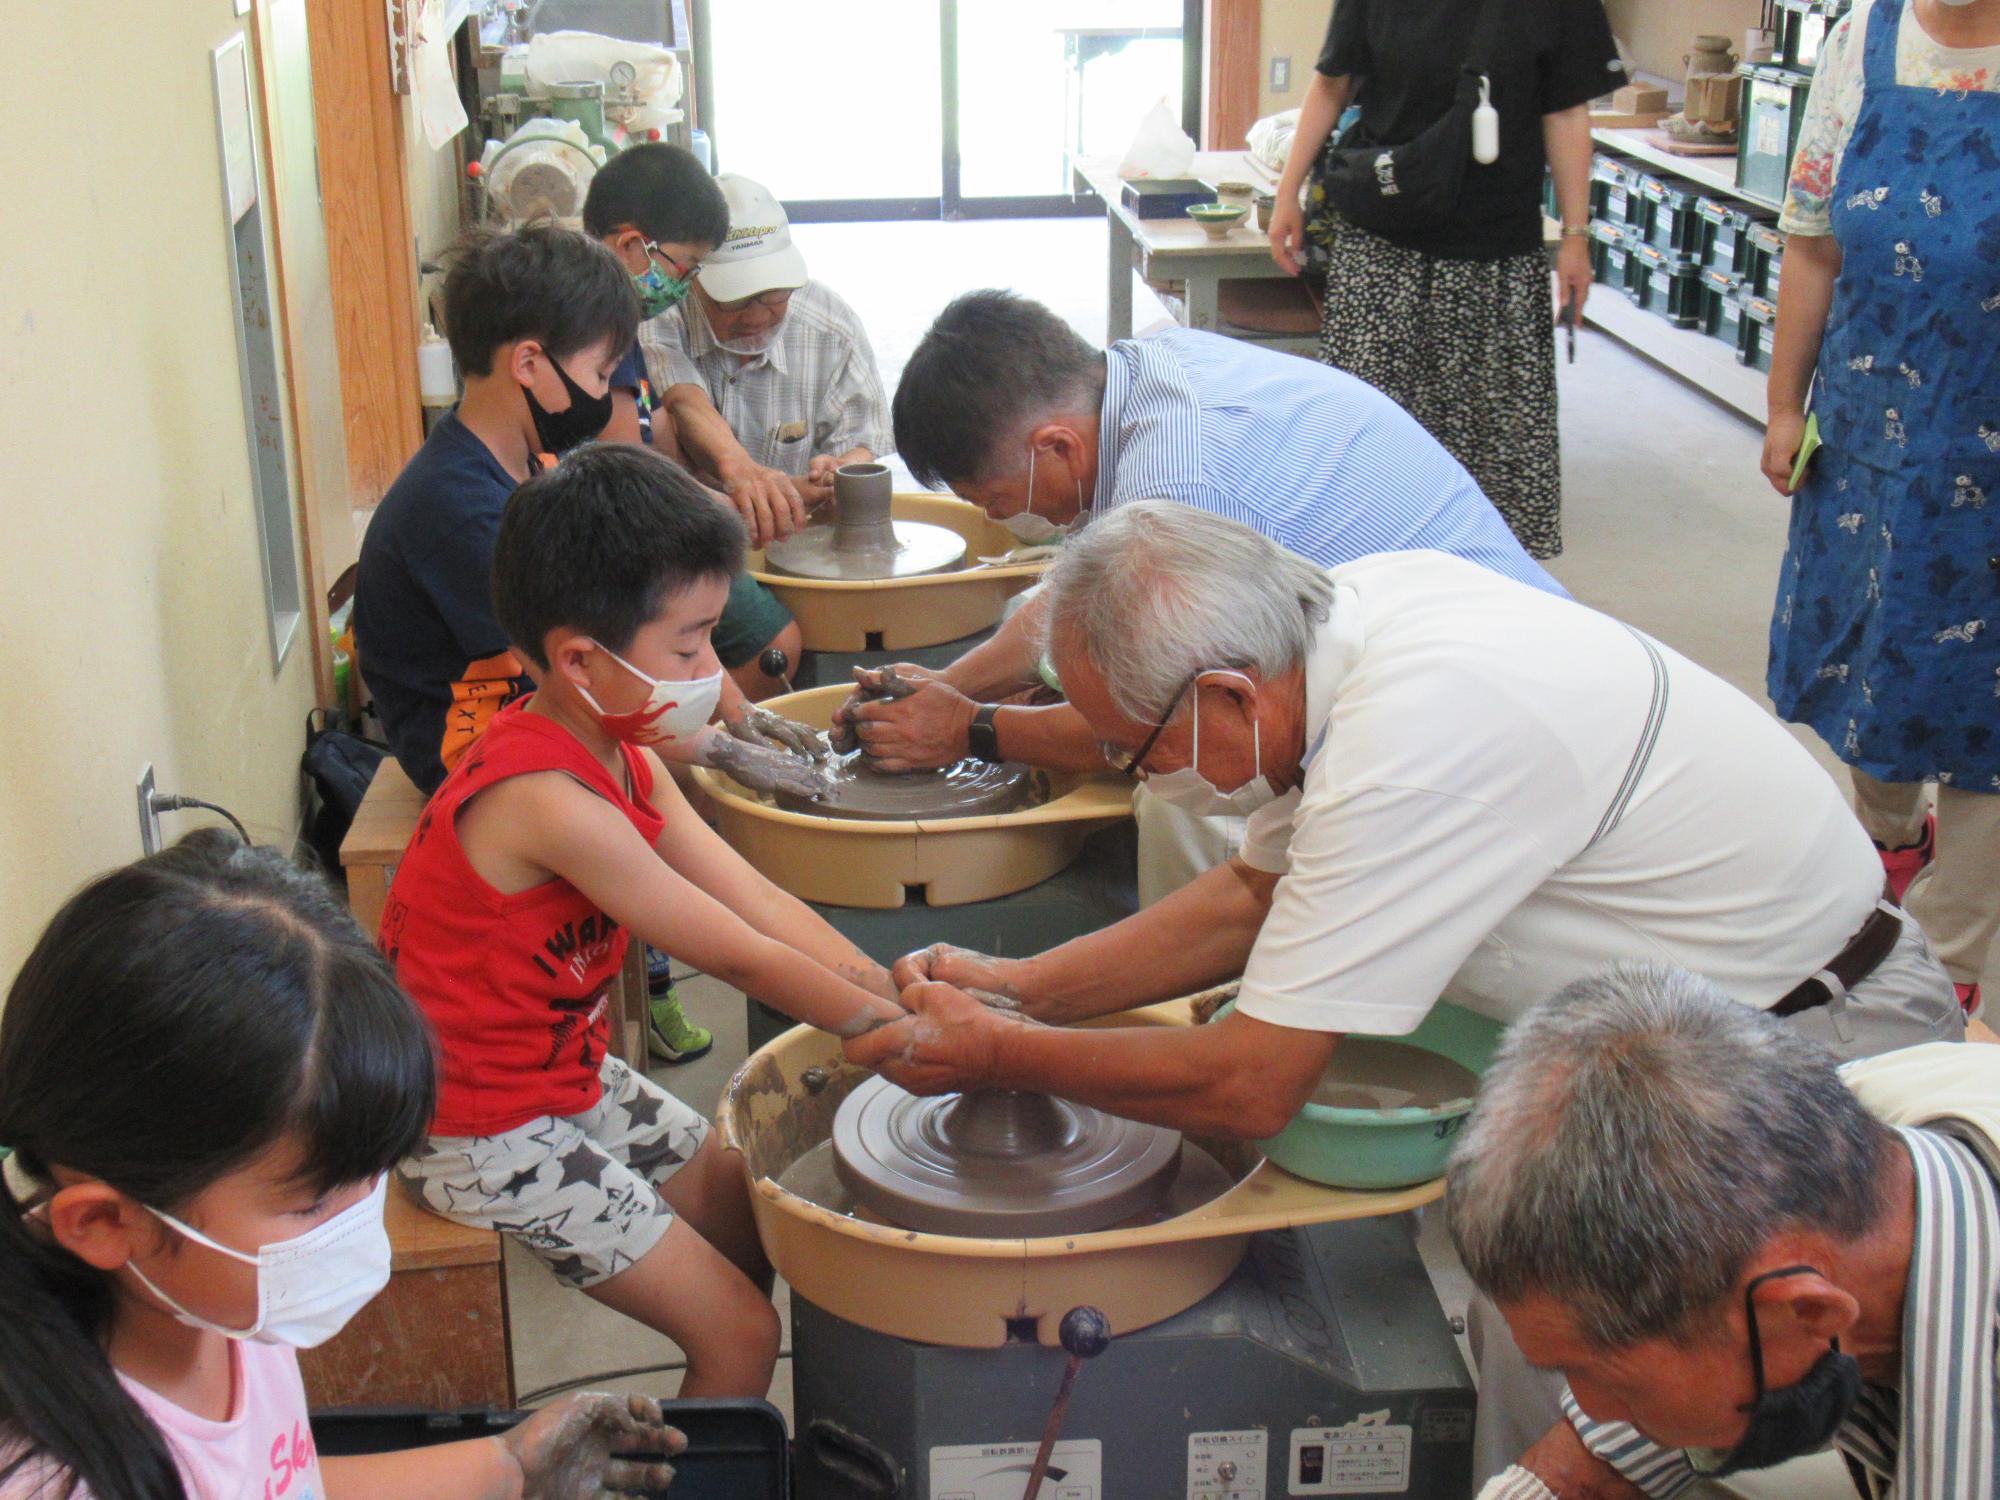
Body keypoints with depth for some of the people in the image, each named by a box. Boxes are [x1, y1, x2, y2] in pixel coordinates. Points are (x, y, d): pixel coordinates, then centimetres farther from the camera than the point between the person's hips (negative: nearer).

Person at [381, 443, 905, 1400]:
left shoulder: (624, 760, 0)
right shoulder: (547, 801, -31)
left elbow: (759, 903, -3)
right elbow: (739, 958, -24)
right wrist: (904, 1034, -15)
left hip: (569, 1079, 10)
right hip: (483, 1132, -10)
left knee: (756, 1227, 17)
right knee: (740, 1334, -8)